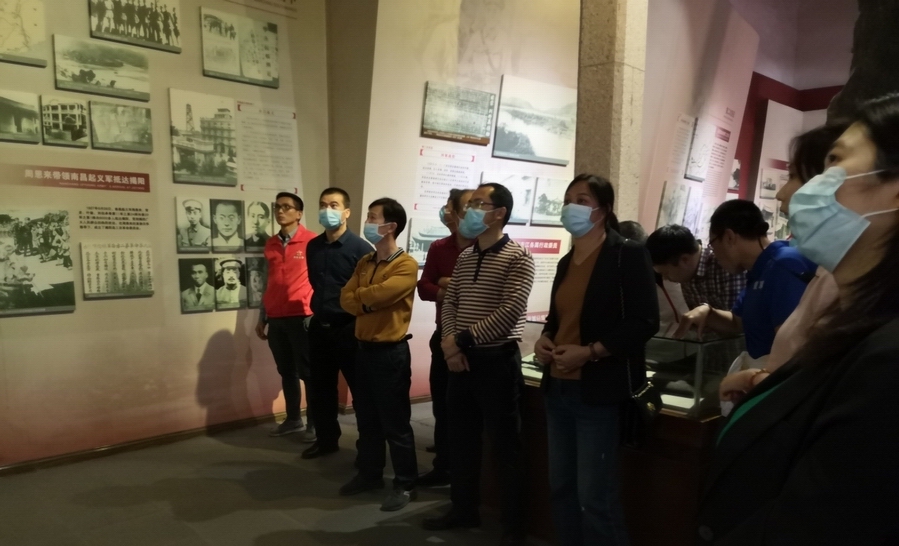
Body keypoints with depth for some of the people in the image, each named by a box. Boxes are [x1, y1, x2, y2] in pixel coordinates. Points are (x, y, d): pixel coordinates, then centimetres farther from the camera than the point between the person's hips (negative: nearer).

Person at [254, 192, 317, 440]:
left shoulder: (311, 241, -7)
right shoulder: (270, 244, 12)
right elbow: (270, 282, 17)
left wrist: (315, 315, -11)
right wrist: (262, 317, 16)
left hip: (301, 317, -6)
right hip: (276, 318, 6)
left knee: (307, 372, 3)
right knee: (286, 372, 13)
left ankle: (314, 423, 14)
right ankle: (293, 419, 25)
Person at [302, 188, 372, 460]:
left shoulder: (360, 247, -11)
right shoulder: (313, 246, 9)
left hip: (348, 328, -6)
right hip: (319, 327, 6)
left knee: (360, 389, 5)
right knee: (319, 387, 14)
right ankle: (326, 438, 32)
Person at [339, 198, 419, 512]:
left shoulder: (406, 265, -12)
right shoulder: (364, 262, 12)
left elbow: (380, 293, -25)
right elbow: (346, 300, 5)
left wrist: (359, 295, -5)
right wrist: (369, 302, -14)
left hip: (390, 352, -7)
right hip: (363, 348, 7)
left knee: (395, 423, 2)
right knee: (367, 420, 17)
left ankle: (405, 483, 16)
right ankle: (369, 474, 32)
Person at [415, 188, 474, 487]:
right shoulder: (439, 247, 9)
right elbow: (424, 287, 2)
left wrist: (450, 284, -13)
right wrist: (453, 292, -16)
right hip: (444, 334, 6)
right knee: (442, 403, 13)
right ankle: (443, 466, 28)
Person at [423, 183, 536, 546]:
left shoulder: (517, 257, -10)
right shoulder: (464, 257, 12)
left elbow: (510, 311, -19)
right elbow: (449, 304, 10)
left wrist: (463, 339, -17)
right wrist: (451, 344, -8)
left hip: (497, 361, -7)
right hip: (460, 359, 7)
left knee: (505, 445, 3)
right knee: (461, 440, 16)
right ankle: (464, 509, 34)